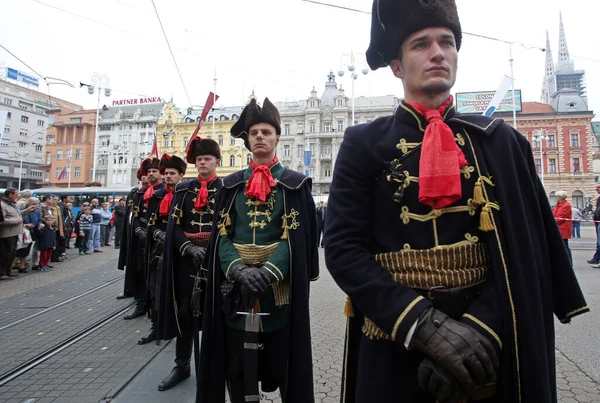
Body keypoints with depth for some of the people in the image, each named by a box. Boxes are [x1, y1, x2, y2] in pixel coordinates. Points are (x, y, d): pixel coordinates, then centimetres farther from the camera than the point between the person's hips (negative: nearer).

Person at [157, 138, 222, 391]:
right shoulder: (183, 189, 9)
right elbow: (175, 225, 4)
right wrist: (189, 248, -12)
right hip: (186, 257, 3)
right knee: (184, 311, 10)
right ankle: (182, 365, 26)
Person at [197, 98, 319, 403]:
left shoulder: (295, 184, 2)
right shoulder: (231, 185, 10)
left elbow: (297, 237, -6)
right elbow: (222, 235, 3)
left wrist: (269, 271, -20)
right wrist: (239, 269, -15)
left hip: (280, 288, -2)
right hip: (235, 287, 3)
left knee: (284, 364, 11)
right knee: (237, 370, 13)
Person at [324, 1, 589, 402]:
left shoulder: (501, 141, 3)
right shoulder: (364, 144, -4)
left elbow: (525, 246, -2)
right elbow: (343, 247, -11)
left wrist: (481, 326, -17)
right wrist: (424, 322, -21)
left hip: (486, 349, 2)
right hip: (396, 347, -2)